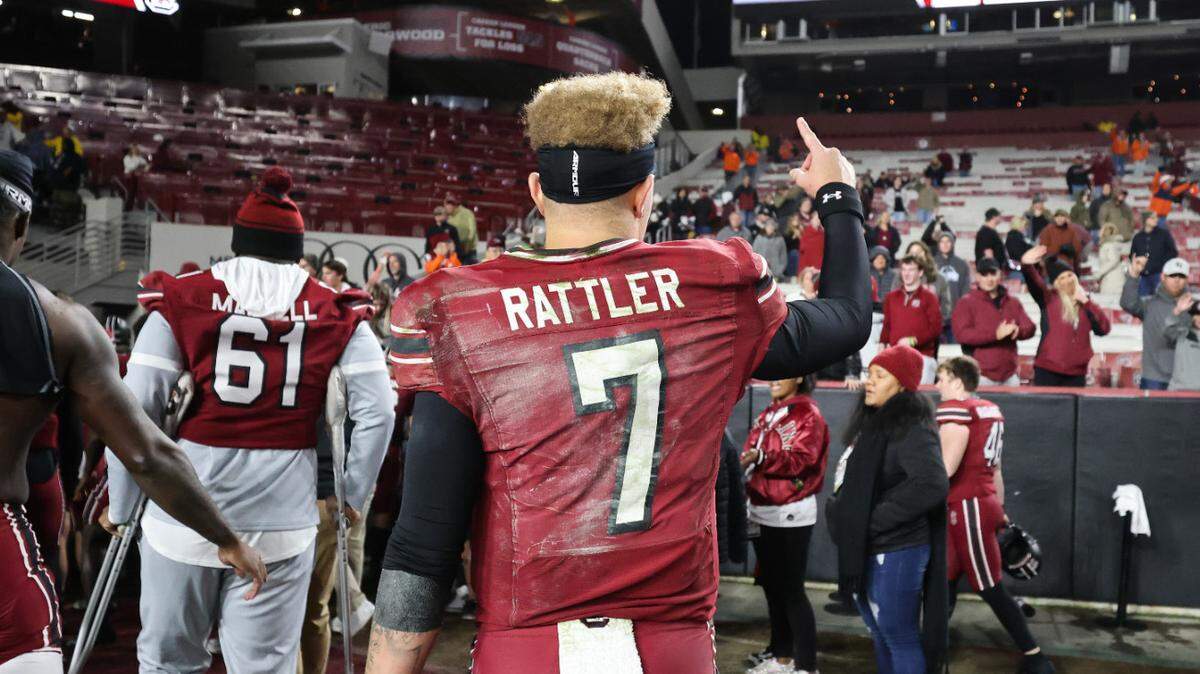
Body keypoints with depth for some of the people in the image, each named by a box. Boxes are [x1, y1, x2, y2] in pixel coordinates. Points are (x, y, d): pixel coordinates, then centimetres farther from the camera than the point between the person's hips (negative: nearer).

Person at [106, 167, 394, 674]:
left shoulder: (181, 300, 0)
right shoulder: (338, 315, 3)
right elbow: (377, 411, -4)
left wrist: (122, 506, 7)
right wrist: (353, 496, 9)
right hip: (282, 522, 0)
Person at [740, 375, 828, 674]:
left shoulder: (808, 414, -9)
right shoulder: (769, 413, 14)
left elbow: (801, 459, -22)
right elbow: (754, 456, 19)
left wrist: (761, 457, -34)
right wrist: (743, 464, -1)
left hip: (790, 515, -8)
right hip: (761, 512, 8)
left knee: (791, 590, -5)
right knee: (772, 586, 15)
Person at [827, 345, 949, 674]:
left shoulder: (911, 429, -16)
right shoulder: (872, 423, 12)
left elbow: (932, 485, -30)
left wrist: (875, 520, -23)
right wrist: (842, 514, 5)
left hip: (895, 552, -9)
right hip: (866, 550, 9)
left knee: (900, 639, 2)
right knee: (881, 636, 19)